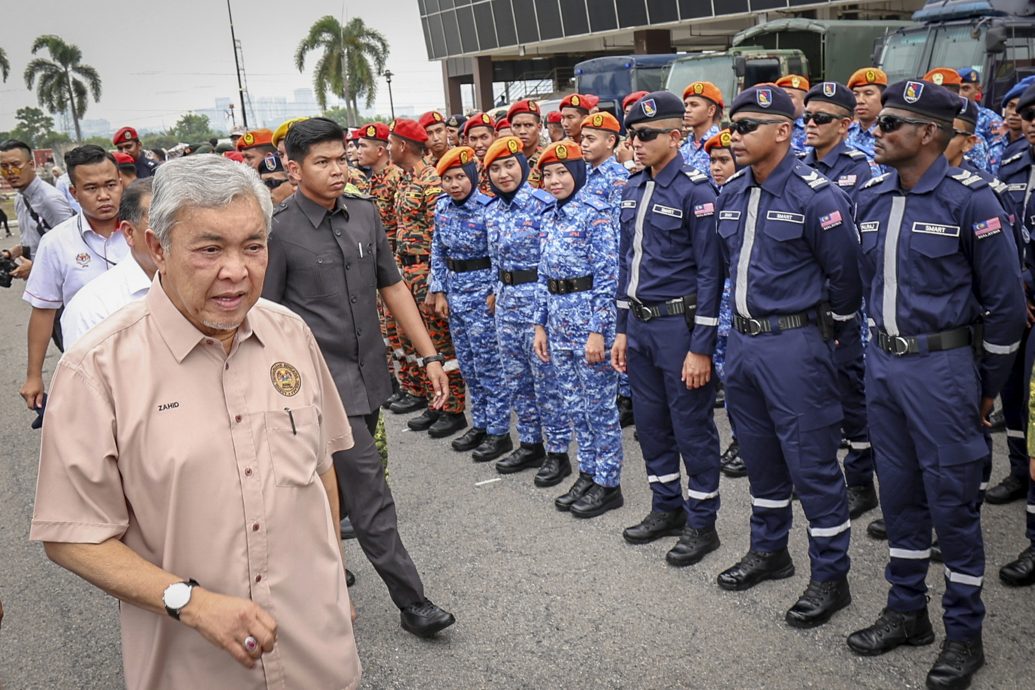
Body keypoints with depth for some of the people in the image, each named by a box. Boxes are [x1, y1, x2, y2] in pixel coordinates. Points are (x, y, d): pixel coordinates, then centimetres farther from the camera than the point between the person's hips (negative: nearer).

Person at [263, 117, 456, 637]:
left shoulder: (364, 213, 5)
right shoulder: (278, 229, -11)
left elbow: (392, 287, 10)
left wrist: (430, 356, 7)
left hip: (370, 376, 6)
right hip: (324, 380, -6)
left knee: (339, 483, 20)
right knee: (371, 494, -5)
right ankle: (411, 601, 4)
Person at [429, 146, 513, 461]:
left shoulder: (488, 208, -16)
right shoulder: (442, 207, 4)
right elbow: (438, 252, 10)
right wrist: (439, 292, 6)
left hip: (483, 290, -7)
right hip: (455, 291, 7)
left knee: (489, 365, 0)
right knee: (468, 365, 14)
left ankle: (499, 432, 11)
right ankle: (480, 424, 27)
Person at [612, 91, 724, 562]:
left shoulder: (695, 190, -14)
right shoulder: (632, 190, 9)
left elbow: (710, 271, -15)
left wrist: (701, 347, -18)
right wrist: (622, 329, 14)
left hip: (679, 323, -7)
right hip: (639, 324, 8)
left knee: (692, 428, 4)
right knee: (650, 422, 16)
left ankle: (701, 523, 19)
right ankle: (666, 509, 33)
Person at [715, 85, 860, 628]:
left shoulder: (815, 196, -16)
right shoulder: (730, 195, 6)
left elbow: (844, 274, -9)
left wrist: (821, 328, 3)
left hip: (794, 344, -7)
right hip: (742, 340, 7)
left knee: (812, 462, 1)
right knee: (759, 455, 19)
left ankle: (830, 576, 16)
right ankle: (769, 551, 36)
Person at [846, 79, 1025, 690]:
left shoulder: (970, 199, -12)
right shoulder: (872, 198, 6)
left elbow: (1005, 301, -8)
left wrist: (989, 386, -3)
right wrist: (881, 348, 17)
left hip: (941, 364, -6)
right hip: (883, 363, 6)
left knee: (953, 501, 3)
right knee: (900, 494, 15)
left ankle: (965, 634, 19)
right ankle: (907, 611, 31)